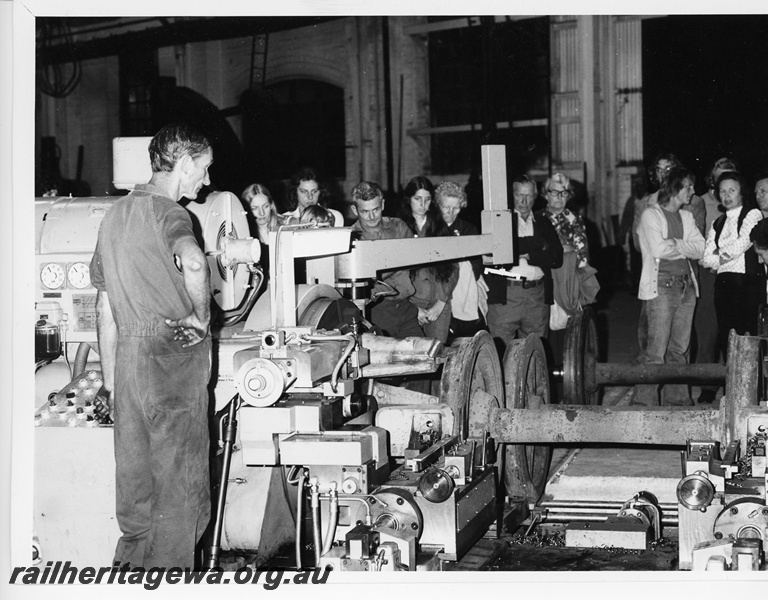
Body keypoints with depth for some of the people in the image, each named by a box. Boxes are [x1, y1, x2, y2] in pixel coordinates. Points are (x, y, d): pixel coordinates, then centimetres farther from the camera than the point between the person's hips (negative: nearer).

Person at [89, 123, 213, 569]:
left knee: (135, 476, 17)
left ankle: (132, 562, 27)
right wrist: (202, 317, -19)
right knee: (179, 482, 2)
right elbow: (193, 263, -37)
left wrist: (110, 376, 21)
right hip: (173, 359, -8)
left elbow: (105, 306, 18)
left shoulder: (117, 213, 15)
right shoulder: (169, 212, -12)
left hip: (129, 353, 8)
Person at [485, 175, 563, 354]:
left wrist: (528, 255, -7)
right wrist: (539, 245, -8)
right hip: (505, 294, -3)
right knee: (500, 351, -6)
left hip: (538, 296, 3)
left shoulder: (544, 224, 18)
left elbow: (557, 258, 6)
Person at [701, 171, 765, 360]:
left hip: (747, 282, -5)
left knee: (745, 335, -10)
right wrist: (727, 255, -3)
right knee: (725, 337, 4)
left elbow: (741, 245, -10)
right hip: (722, 283, 5)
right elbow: (706, 259, 9)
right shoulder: (718, 223, 18)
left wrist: (720, 253, 6)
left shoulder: (753, 214, 3)